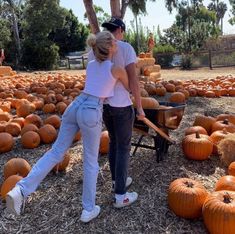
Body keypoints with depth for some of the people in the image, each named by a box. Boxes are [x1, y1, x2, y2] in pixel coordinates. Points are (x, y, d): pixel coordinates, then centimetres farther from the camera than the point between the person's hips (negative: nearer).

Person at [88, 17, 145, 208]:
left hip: (103, 104, 7)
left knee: (114, 142, 22)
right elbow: (133, 79, -17)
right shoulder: (125, 48, -11)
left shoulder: (94, 50, 7)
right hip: (121, 105, -6)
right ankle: (120, 196, 10)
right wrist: (140, 107, -8)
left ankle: (117, 180, 36)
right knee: (124, 147, 3)